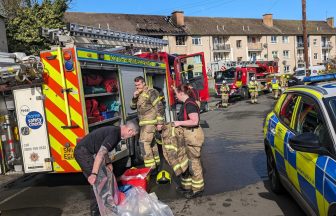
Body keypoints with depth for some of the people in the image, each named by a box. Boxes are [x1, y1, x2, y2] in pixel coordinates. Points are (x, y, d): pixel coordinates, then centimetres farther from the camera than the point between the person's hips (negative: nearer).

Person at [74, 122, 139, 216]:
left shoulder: (115, 131, 9)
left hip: (83, 151, 10)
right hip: (83, 152, -10)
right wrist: (94, 174, -34)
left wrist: (108, 163, 7)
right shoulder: (114, 134, -23)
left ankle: (96, 207, 28)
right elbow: (101, 153, -31)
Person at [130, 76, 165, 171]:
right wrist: (134, 97, -4)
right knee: (151, 142, 16)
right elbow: (132, 107, 14)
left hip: (150, 122, -9)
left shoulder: (150, 92, -13)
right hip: (144, 123, 9)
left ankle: (151, 167, -8)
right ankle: (156, 163, 29)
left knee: (144, 143, -13)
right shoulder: (139, 94, 14)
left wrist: (160, 122, -20)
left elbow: (159, 107, -16)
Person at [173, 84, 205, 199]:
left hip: (193, 135, -11)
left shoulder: (189, 104, -19)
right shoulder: (185, 104, 11)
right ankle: (187, 185, 32)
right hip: (187, 135, 11)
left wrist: (179, 123, -21)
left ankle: (198, 189, 16)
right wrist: (178, 123, 11)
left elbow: (194, 121, -27)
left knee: (194, 162, 1)